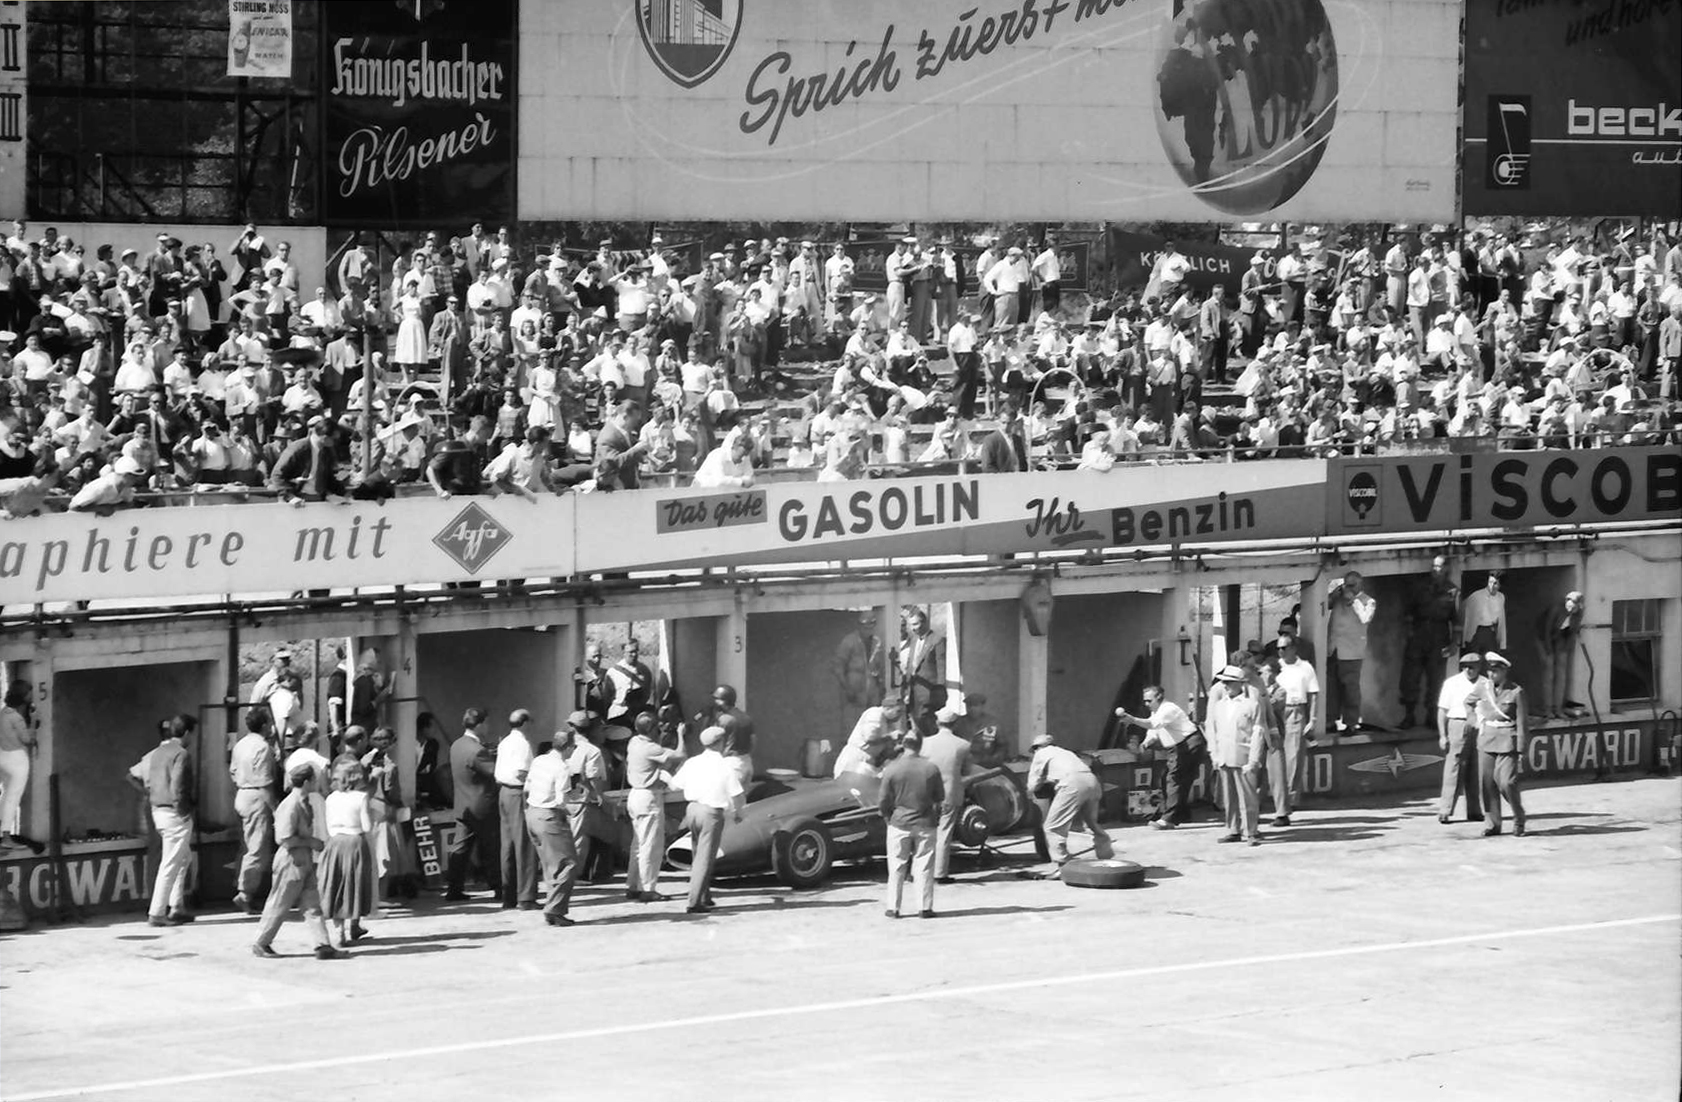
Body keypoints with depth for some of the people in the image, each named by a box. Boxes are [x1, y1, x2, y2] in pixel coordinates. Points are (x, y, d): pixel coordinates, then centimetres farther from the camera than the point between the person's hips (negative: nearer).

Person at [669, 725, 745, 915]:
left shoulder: (692, 763, 2)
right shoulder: (725, 766, -10)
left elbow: (675, 785, 9)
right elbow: (737, 796, -9)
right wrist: (737, 813, 11)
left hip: (692, 808, 5)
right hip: (712, 813, -5)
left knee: (698, 856, 20)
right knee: (704, 859, -3)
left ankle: (705, 897, 30)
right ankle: (694, 902, -9)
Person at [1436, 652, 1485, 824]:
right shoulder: (1452, 683, 2)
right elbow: (1442, 710, 2)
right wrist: (1442, 735, -5)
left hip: (1479, 729, 3)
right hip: (1458, 725, -3)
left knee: (1476, 771, 5)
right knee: (1453, 768, -7)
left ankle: (1473, 811, 14)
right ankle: (1445, 811, -6)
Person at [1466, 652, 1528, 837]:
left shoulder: (1516, 692, -7)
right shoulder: (1483, 687, 4)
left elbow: (1521, 721, -5)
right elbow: (1469, 702, 24)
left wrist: (1520, 748, -7)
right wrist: (1474, 719, 11)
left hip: (1507, 740, -4)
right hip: (1486, 739, 4)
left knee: (1507, 783, -11)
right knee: (1487, 782, 2)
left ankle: (1519, 820, 10)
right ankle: (1491, 823, 11)